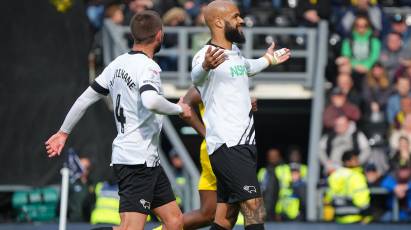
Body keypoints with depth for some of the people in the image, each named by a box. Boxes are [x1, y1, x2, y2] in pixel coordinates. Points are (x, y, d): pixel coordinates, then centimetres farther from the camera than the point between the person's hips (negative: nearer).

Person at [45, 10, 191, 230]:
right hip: (138, 160, -10)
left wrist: (63, 132, 23)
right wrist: (179, 108, -16)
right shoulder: (147, 67, -14)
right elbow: (150, 101, -34)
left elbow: (86, 98, 14)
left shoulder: (118, 64, 10)